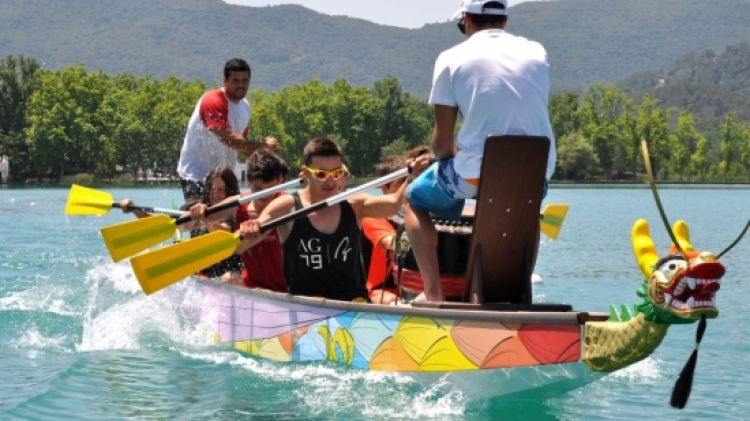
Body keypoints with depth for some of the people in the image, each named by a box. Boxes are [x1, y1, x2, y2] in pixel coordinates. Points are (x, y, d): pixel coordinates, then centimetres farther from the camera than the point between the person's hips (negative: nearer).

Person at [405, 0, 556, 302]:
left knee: (415, 198, 24)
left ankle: (433, 292, 11)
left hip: (476, 174, -4)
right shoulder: (537, 53, 10)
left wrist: (449, 160, 21)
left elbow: (442, 141, -2)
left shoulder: (452, 58, -1)